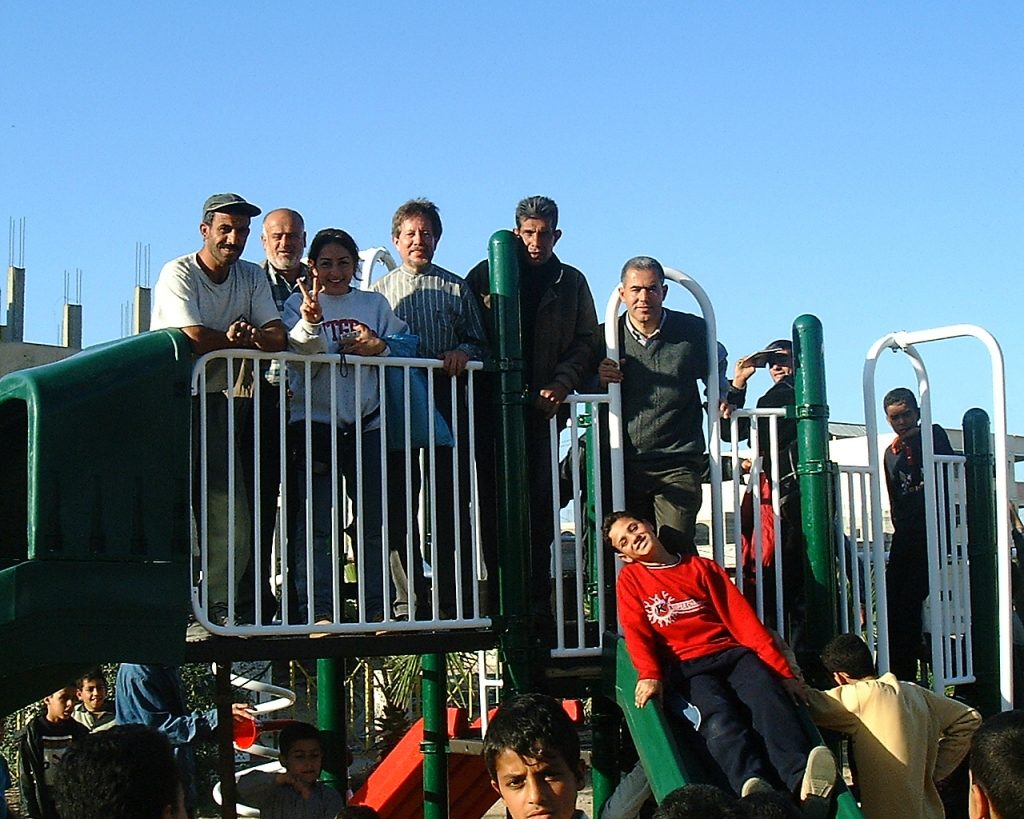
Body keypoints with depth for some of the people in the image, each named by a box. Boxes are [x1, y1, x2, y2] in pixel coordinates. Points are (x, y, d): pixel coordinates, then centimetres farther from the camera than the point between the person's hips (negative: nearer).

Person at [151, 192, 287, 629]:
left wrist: (249, 335, -23)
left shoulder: (252, 277, 10)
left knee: (231, 509, -1)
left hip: (217, 400, 6)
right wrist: (247, 340, -6)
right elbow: (196, 339, -21)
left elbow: (278, 337, -2)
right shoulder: (178, 274, -7)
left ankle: (218, 603, 6)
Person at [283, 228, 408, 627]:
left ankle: (377, 609, 12)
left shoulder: (375, 304, 15)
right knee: (315, 521, -6)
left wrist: (380, 346, -6)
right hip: (315, 421, -3)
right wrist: (310, 323, -29)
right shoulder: (298, 303, 5)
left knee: (375, 519, 4)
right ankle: (318, 611, -4)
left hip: (367, 422, 3)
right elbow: (298, 362, -10)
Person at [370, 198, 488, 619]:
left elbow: (479, 342, 15)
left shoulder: (456, 288, 17)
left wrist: (463, 353, -6)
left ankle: (456, 600, 1)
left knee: (453, 501, -3)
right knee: (399, 502, -1)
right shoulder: (379, 291, 16)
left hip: (447, 396, 0)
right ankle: (408, 600, 3)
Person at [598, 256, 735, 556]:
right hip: (625, 463, 2)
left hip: (679, 463, -2)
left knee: (676, 550, -14)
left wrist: (720, 397, 5)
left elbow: (716, 370, 24)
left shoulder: (693, 330, 2)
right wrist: (599, 380, -8)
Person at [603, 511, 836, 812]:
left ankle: (802, 782, -55)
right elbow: (636, 632, 4)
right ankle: (752, 785, -60)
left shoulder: (702, 567, 23)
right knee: (720, 717, -34)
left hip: (732, 652, 2)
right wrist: (649, 675, -17)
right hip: (687, 666, -2)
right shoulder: (630, 578, 20)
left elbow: (741, 617, 13)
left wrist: (782, 670, 3)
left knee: (770, 699, -31)